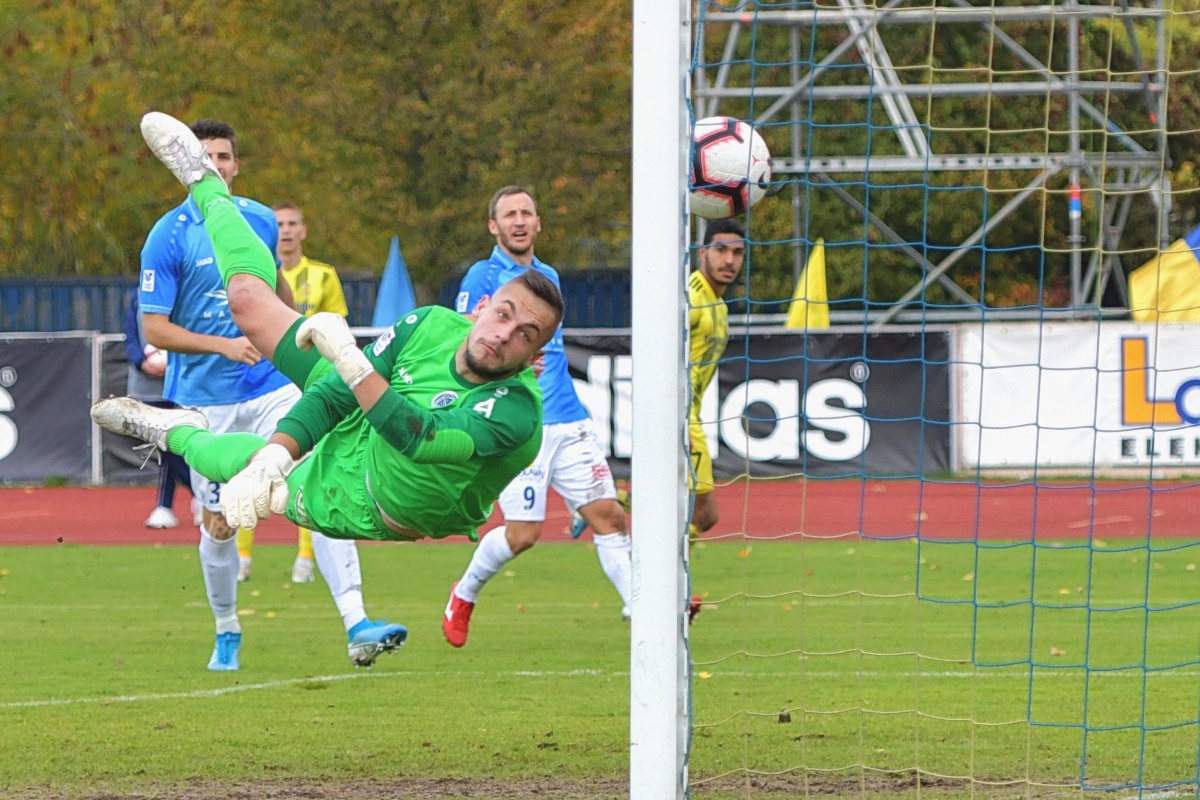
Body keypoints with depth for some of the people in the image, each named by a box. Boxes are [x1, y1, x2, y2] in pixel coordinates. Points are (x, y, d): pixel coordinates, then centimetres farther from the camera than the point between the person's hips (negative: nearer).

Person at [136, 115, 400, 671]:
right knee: (219, 523, 5)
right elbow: (154, 329, -10)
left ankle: (356, 626, -21)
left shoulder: (261, 221, 5)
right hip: (206, 402, -2)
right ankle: (227, 634, 29)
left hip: (272, 389, 2)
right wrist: (224, 345, -20)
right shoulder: (168, 238, -9)